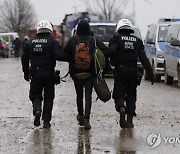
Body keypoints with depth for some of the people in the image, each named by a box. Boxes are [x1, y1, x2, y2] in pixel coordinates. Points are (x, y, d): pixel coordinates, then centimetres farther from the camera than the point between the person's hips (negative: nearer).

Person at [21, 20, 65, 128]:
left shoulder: (30, 42, 5)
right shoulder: (52, 42, -7)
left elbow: (25, 59, 9)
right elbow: (59, 56, -19)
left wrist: (26, 73, 18)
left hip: (35, 74, 2)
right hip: (49, 74, -2)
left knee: (35, 95, 12)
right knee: (48, 97, 9)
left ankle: (37, 110, -18)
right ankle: (46, 121, 7)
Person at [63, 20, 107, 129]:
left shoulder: (73, 40, -2)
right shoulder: (94, 40, -5)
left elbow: (64, 53, 0)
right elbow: (105, 50, -9)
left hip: (76, 72, 1)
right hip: (90, 73, -1)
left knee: (79, 95, 17)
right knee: (88, 95, -2)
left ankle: (80, 115, 30)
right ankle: (86, 118, -14)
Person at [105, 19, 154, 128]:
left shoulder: (116, 38, 1)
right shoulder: (137, 41, 9)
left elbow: (112, 50, -19)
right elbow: (144, 58, 1)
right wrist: (151, 73, 0)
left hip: (120, 71, -2)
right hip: (133, 71, 3)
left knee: (119, 94, 3)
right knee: (131, 96, 12)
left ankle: (121, 108, -29)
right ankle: (130, 120, 8)